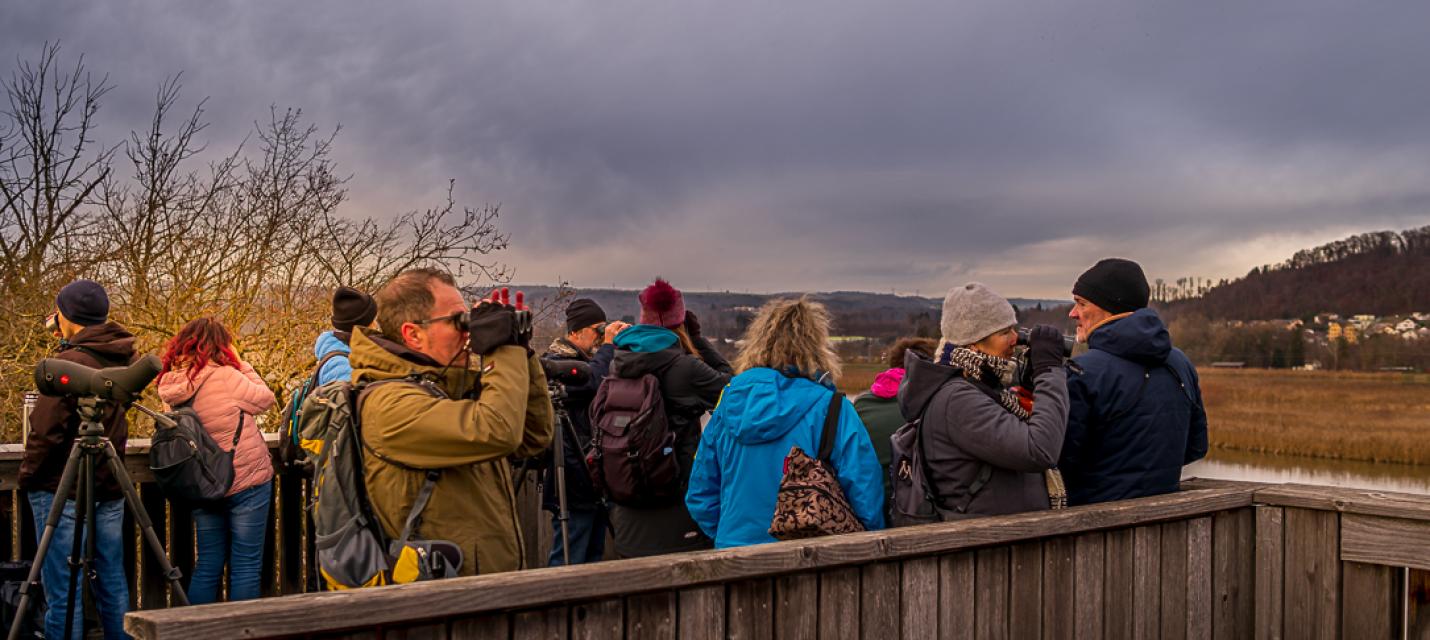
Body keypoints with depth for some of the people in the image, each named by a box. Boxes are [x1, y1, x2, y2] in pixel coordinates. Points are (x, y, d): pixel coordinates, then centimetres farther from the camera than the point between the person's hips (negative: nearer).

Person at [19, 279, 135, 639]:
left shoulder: (70, 362, -15)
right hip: (110, 488, 7)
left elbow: (46, 430, -15)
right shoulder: (122, 358, 6)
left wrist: (26, 476, -2)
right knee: (112, 582, 13)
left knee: (63, 592, -1)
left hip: (63, 491, -7)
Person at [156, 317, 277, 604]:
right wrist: (241, 364, 0)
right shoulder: (225, 376, -19)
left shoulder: (171, 385, 1)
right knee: (246, 566, 3)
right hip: (246, 483, -6)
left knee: (207, 566, 15)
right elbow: (265, 399, -6)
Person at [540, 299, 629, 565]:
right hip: (574, 481, -9)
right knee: (568, 562, -7)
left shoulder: (589, 360, 20)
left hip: (595, 480, 9)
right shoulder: (555, 363, -9)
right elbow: (593, 382, -27)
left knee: (594, 557, 14)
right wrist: (608, 345, -14)